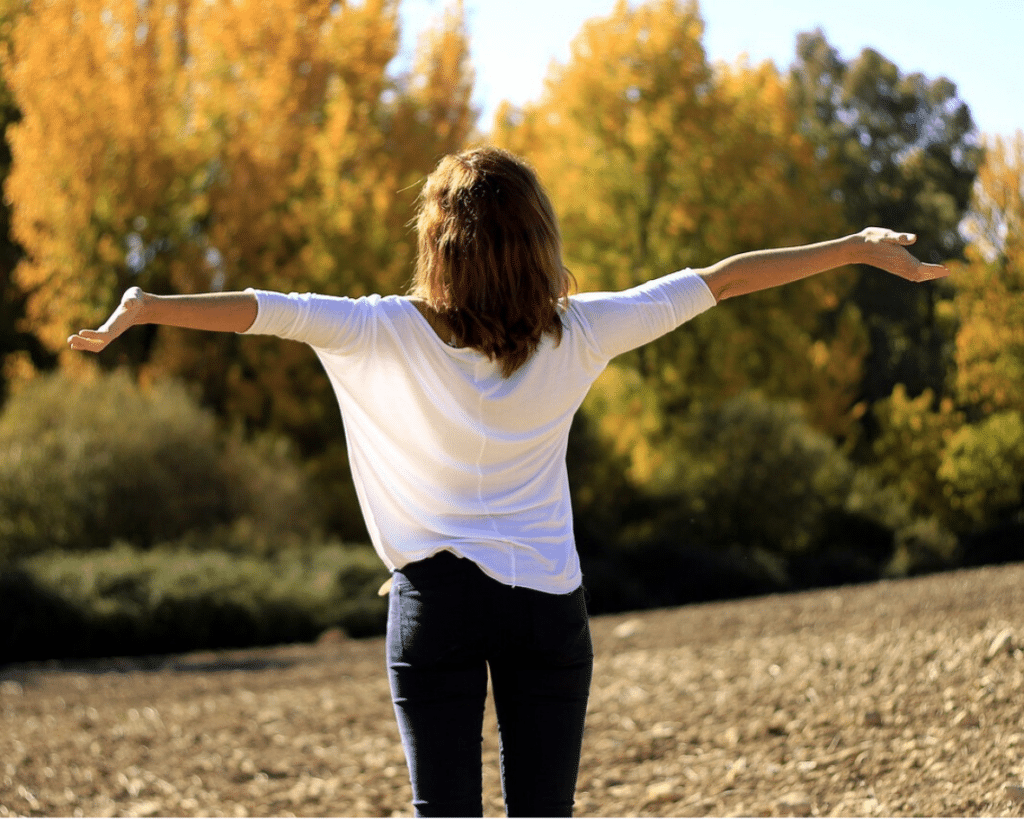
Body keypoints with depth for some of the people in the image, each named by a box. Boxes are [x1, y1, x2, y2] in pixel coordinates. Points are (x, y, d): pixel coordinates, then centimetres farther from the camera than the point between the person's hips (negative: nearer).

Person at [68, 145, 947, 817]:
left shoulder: (394, 334, -8)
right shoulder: (577, 334, -4)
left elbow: (266, 310, -16)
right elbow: (716, 281, 1)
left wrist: (143, 307, -14)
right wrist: (860, 247, 6)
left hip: (437, 597, -1)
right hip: (549, 601, 1)